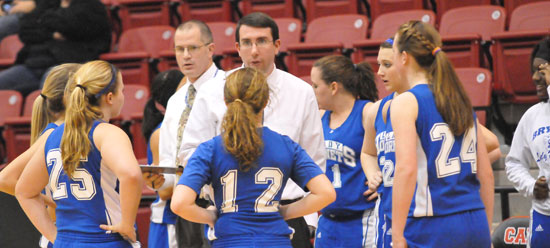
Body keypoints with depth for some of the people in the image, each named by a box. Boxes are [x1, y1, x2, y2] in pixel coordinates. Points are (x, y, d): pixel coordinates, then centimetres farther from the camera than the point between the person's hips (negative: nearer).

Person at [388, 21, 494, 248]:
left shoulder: (406, 103, -5)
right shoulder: (461, 101, 15)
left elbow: (406, 169, -17)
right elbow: (486, 173, 14)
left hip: (432, 229, -6)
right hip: (475, 226, 6)